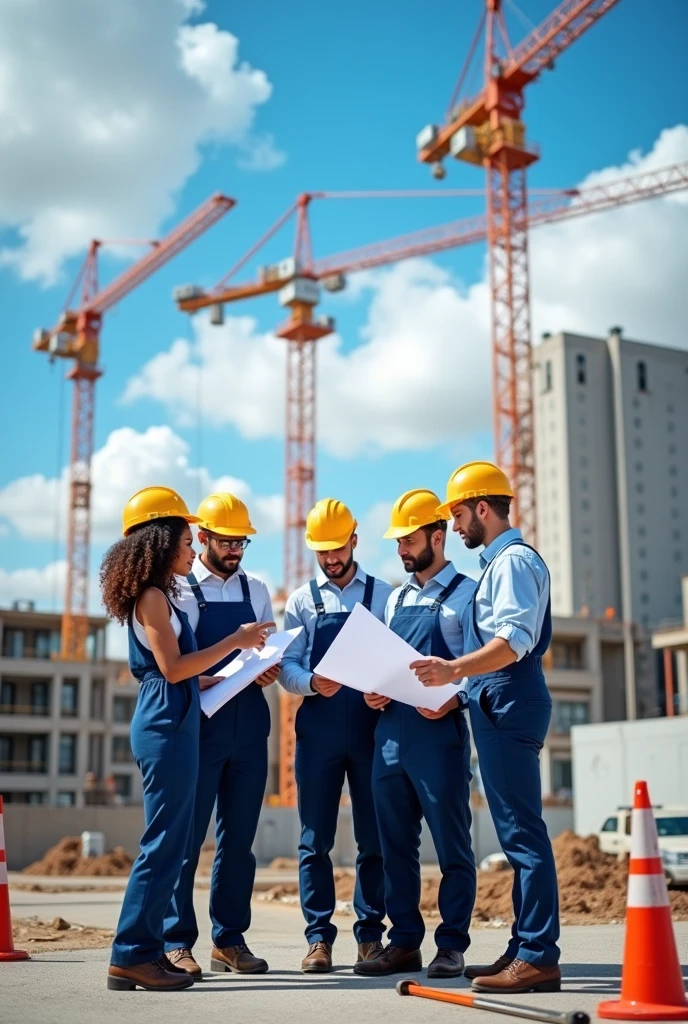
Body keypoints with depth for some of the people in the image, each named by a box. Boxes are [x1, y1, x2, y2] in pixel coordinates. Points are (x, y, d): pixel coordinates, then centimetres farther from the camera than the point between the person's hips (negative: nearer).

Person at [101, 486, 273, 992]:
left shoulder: (158, 596, 18)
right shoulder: (152, 596, -10)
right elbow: (173, 668, -17)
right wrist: (235, 641, -13)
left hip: (171, 724, 10)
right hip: (166, 726, -10)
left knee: (170, 841, 10)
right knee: (165, 841, -8)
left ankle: (146, 950, 14)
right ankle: (133, 954, -4)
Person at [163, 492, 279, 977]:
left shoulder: (256, 591, 13)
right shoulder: (179, 588, -1)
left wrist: (269, 671, -7)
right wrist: (205, 681, -22)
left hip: (249, 724, 5)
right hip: (199, 723, -4)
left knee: (240, 837, 9)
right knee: (186, 834, -2)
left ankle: (230, 940, 18)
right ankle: (176, 943, 7)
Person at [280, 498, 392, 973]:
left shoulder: (384, 595, 8)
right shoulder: (302, 599, 10)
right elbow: (286, 665, 4)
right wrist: (313, 683, -17)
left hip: (371, 724, 0)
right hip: (318, 725, 1)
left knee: (374, 837, 3)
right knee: (315, 837, 2)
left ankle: (371, 934, 13)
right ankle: (319, 937, 10)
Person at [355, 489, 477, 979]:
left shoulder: (466, 594, -2)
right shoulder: (396, 598, 18)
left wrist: (452, 701, -21)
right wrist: (375, 691, 3)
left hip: (439, 733, -7)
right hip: (390, 731, 7)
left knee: (451, 844, 1)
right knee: (396, 845, 10)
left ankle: (452, 945, 11)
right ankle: (405, 943, 19)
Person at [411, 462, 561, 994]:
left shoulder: (514, 560, -10)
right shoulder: (500, 562, 20)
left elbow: (514, 641, -22)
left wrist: (453, 670, -31)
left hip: (510, 707, -10)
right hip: (498, 707, 10)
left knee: (522, 831, -10)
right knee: (517, 833, 11)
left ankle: (539, 958, -8)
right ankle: (524, 950, 16)